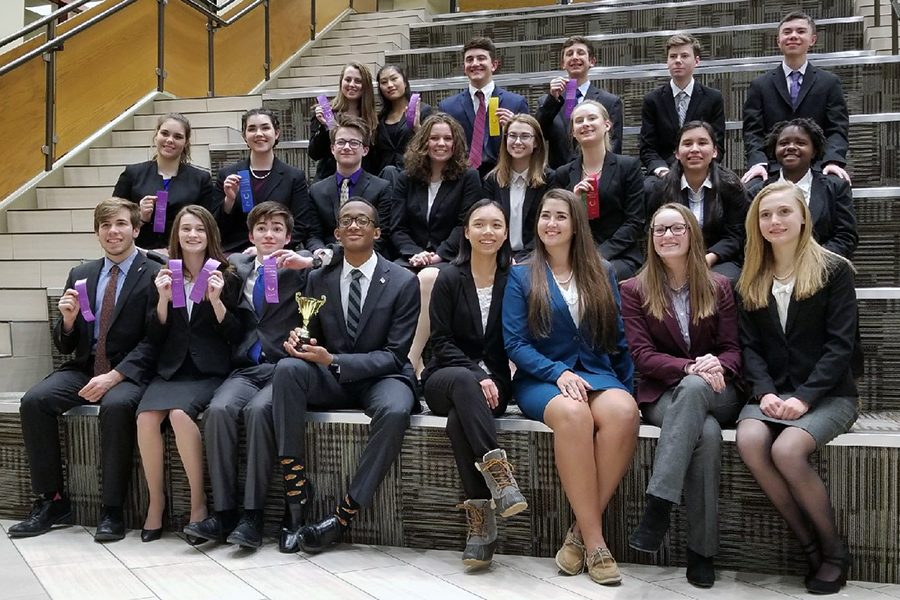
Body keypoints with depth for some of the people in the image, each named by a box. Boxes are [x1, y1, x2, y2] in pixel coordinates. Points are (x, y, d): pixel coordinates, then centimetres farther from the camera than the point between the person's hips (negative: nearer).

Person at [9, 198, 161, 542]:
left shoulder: (153, 275, -3)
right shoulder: (81, 276, 14)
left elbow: (152, 342, -10)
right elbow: (65, 346, 14)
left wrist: (113, 376, -21)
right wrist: (68, 320, -8)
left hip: (129, 372, -5)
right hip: (84, 368, 5)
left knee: (116, 405, -35)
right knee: (34, 401, -20)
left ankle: (112, 510, -21)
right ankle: (52, 501, -6)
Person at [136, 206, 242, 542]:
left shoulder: (225, 278, 5)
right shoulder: (165, 277, 13)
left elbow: (237, 337, 0)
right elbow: (155, 338, 9)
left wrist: (216, 300, -13)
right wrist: (163, 299, -7)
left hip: (210, 372, -3)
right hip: (171, 370, 3)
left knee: (179, 413, -31)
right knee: (146, 416, -27)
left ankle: (198, 501, -16)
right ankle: (156, 501, -11)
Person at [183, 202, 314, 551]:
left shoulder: (299, 269, 7)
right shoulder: (236, 266, 20)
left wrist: (308, 262, -18)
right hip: (246, 368, 3)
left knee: (258, 409, -31)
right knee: (218, 409, -26)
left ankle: (252, 515, -23)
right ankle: (223, 512, -19)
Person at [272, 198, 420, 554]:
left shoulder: (403, 282, -4)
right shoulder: (319, 279, 7)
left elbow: (394, 355, -9)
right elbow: (314, 340, 12)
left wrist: (333, 360, -22)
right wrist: (298, 341, -15)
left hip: (382, 378, -3)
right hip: (331, 379, 3)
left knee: (394, 412, -37)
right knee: (287, 368, -29)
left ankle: (344, 516, -25)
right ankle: (295, 495, -28)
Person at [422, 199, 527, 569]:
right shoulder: (449, 279, 2)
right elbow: (441, 341, -3)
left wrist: (490, 380, -10)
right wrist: (475, 375, -17)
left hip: (492, 382, 0)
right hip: (445, 379, 0)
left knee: (459, 419, -34)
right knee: (463, 380, -37)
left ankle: (480, 518, -34)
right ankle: (498, 473, -46)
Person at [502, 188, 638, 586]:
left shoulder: (602, 274, 16)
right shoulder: (521, 277, 9)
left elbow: (618, 339, 15)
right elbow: (515, 343, -1)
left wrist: (628, 385, 0)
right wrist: (558, 373, -16)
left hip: (598, 373, 2)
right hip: (541, 378, -2)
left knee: (623, 411, -34)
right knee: (573, 412, -37)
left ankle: (581, 532, -23)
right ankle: (595, 540, -27)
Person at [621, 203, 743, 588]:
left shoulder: (718, 287, 12)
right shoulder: (634, 290, 7)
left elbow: (733, 350, 5)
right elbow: (642, 355, -3)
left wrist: (716, 366, -21)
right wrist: (691, 366, -21)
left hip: (717, 394, 1)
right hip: (662, 394, -1)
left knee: (693, 388, -38)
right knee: (706, 433, -36)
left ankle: (657, 508, -40)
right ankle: (701, 550, -30)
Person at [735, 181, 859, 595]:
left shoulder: (834, 271, 0)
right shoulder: (750, 282, 13)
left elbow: (840, 345, -8)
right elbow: (750, 347, 6)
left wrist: (804, 397, -19)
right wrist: (765, 393, -12)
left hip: (828, 394, -3)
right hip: (773, 393, 4)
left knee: (786, 449, -31)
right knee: (749, 441, -29)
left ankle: (834, 550, -6)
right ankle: (810, 546, -13)